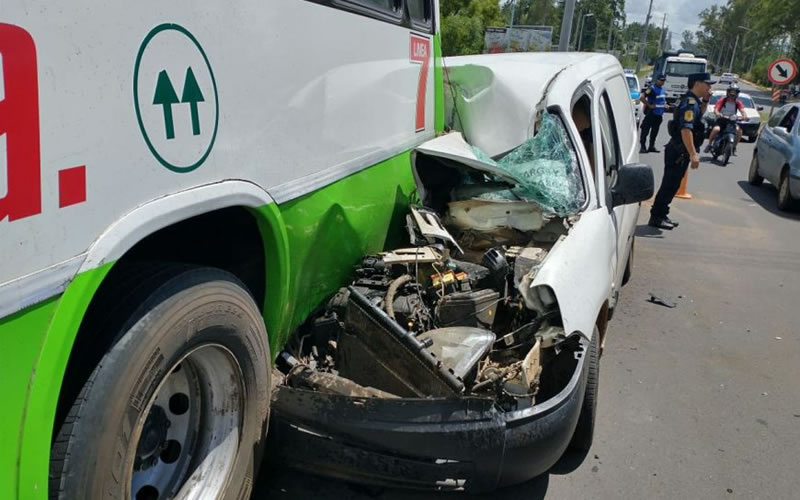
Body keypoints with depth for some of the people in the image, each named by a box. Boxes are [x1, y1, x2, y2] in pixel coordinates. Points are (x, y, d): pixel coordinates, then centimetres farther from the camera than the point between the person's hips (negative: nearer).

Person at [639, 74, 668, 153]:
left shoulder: (662, 89, 14)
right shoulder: (652, 89, -12)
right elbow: (642, 98, -20)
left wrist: (665, 104, 14)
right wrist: (649, 105, -16)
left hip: (659, 114, 8)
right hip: (651, 113, -8)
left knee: (655, 131, 12)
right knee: (645, 130, -6)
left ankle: (652, 147, 19)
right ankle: (643, 147, -5)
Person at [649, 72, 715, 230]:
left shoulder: (693, 101, 13)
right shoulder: (690, 103, -18)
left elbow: (698, 117, 34)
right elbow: (686, 129, -28)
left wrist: (705, 100, 17)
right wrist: (693, 154, -31)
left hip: (680, 151, 10)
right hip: (679, 152, -10)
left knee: (671, 185, 14)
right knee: (669, 185, -6)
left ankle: (661, 215, 21)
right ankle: (656, 217, 0)